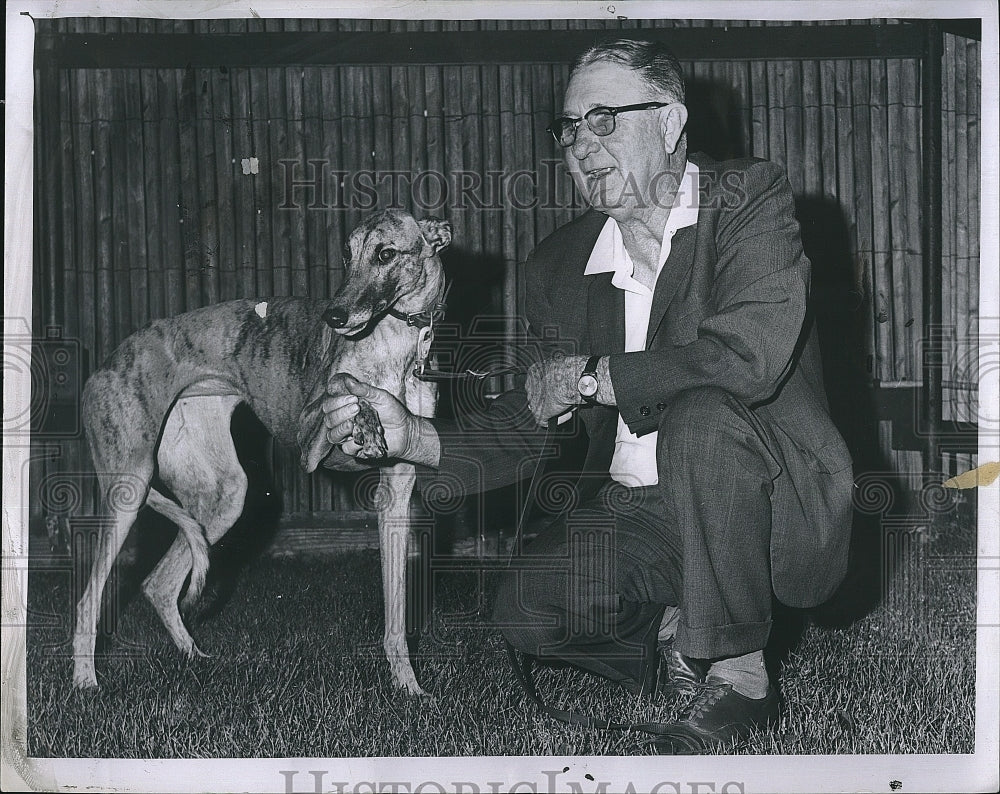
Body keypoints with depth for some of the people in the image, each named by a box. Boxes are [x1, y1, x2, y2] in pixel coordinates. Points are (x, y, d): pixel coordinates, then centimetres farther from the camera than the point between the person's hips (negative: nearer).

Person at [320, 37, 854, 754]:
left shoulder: (751, 199, -9)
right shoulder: (559, 265, 5)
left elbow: (749, 357, -28)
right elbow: (518, 444, 7)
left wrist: (589, 377, -19)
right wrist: (412, 437, -12)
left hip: (785, 507, -4)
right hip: (637, 518, 5)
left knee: (701, 415, -34)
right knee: (527, 609, -19)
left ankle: (742, 675, -16)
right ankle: (677, 626, 12)